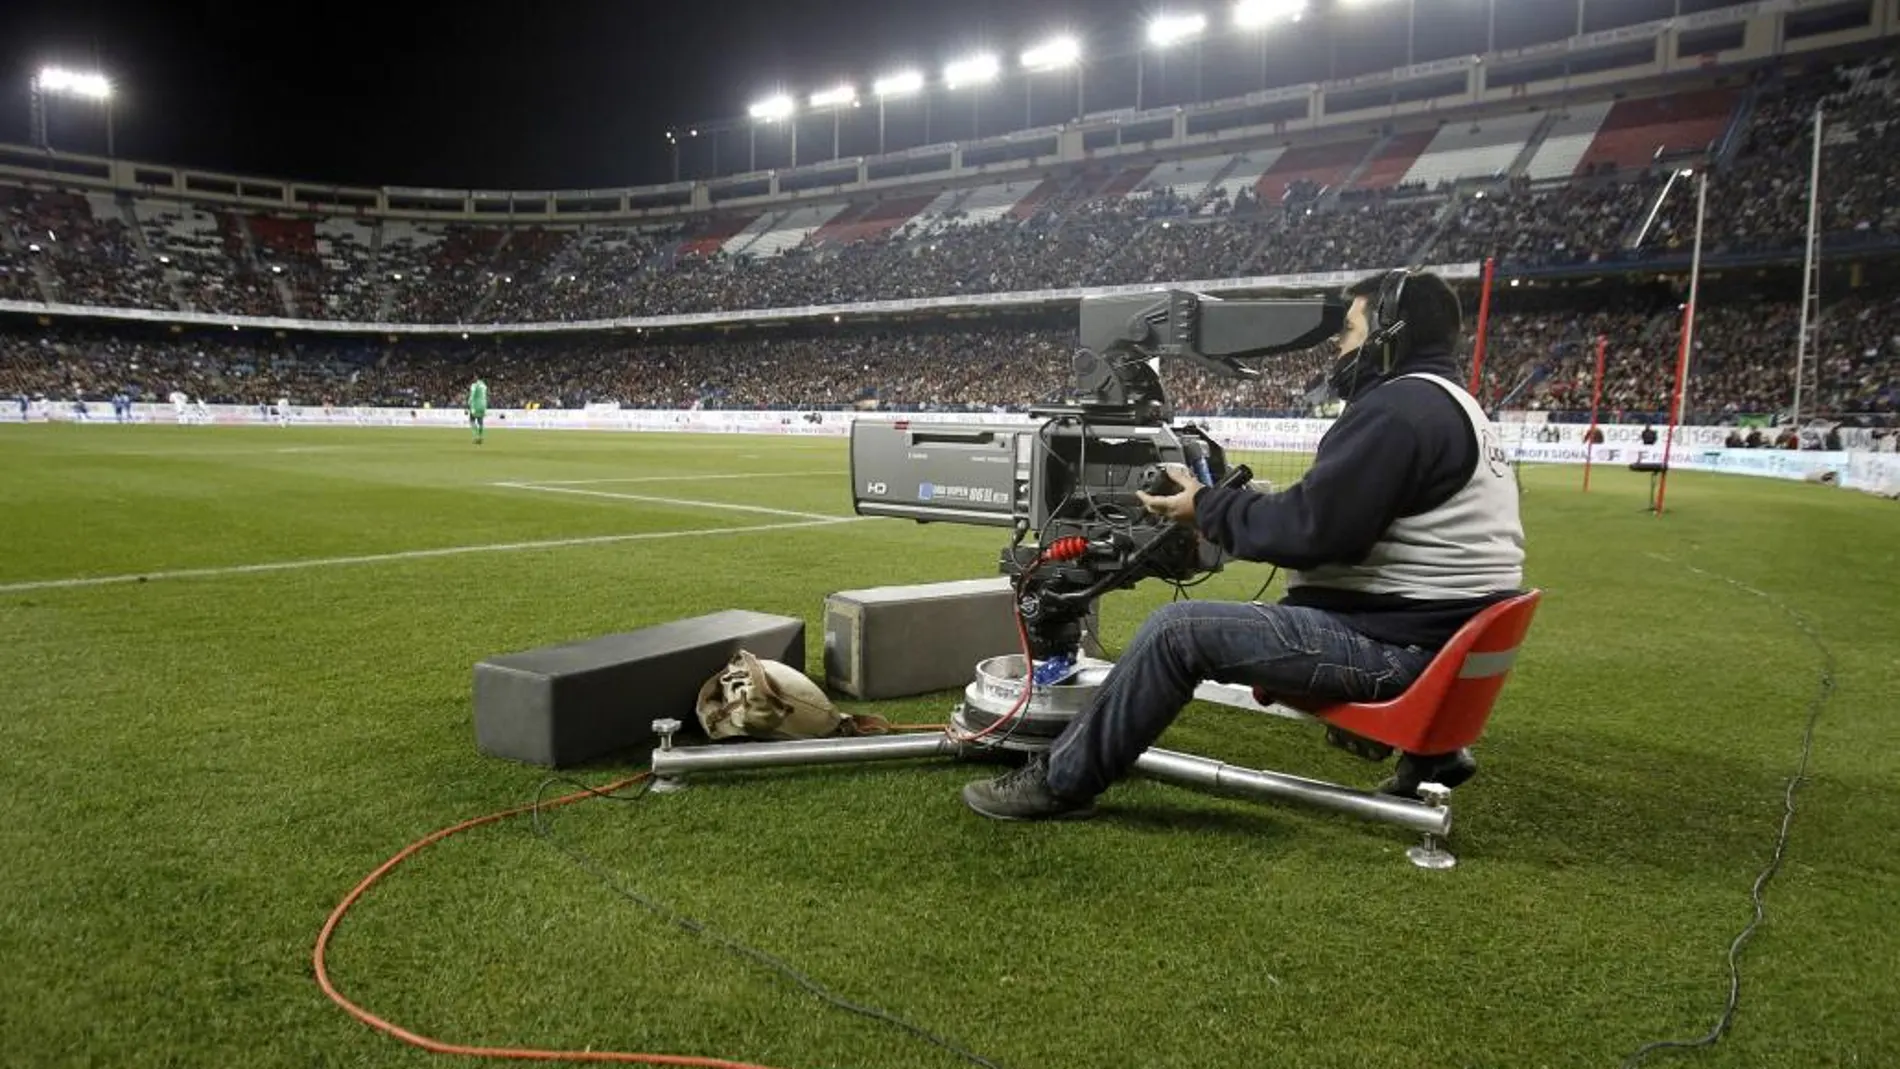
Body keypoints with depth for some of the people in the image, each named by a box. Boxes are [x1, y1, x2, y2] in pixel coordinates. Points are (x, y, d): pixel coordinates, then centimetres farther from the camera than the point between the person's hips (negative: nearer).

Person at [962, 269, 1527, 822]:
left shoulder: (1399, 406, -17)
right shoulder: (1448, 405, 17)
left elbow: (1311, 529, -22)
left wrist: (1207, 507, -8)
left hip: (1394, 643, -11)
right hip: (1436, 630, 11)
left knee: (1176, 629, -14)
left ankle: (1057, 782, -5)